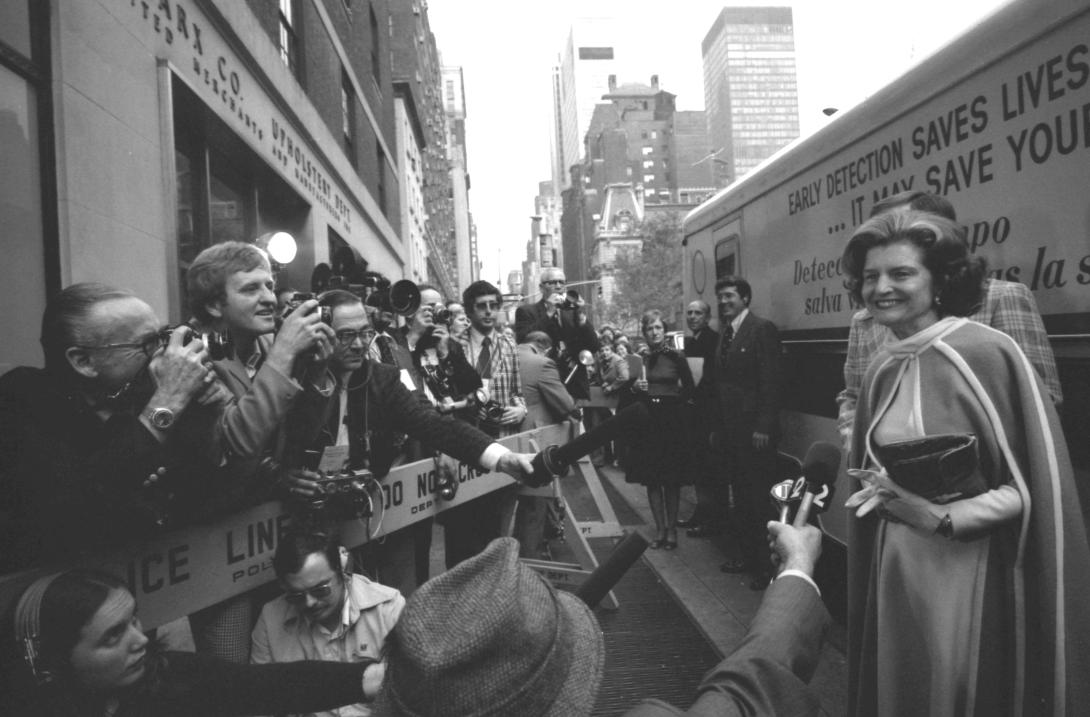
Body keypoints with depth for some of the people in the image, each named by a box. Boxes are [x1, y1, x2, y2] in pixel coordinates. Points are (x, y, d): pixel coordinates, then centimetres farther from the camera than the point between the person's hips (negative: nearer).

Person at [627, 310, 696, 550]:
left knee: (672, 480, 3)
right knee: (651, 479, 4)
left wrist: (671, 400, -4)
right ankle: (660, 530, 14)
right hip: (647, 421, 3)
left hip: (672, 420, -3)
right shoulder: (639, 359, 6)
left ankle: (671, 530, 13)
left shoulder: (676, 357, -2)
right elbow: (630, 395, 11)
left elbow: (689, 389, 3)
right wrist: (635, 387, -8)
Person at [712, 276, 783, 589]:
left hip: (754, 431, -7)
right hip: (730, 429, 7)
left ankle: (767, 565, 12)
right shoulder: (724, 333, 14)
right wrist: (716, 426, 13)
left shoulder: (762, 329, -9)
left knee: (759, 498, 1)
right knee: (740, 496, 12)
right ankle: (747, 556, 23)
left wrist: (764, 426, -18)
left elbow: (770, 381, -14)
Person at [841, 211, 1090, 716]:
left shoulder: (987, 353, -15)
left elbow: (1035, 482, -13)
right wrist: (880, 491, -5)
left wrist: (944, 518, -23)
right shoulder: (882, 370, 4)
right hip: (895, 567, 6)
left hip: (970, 570, -5)